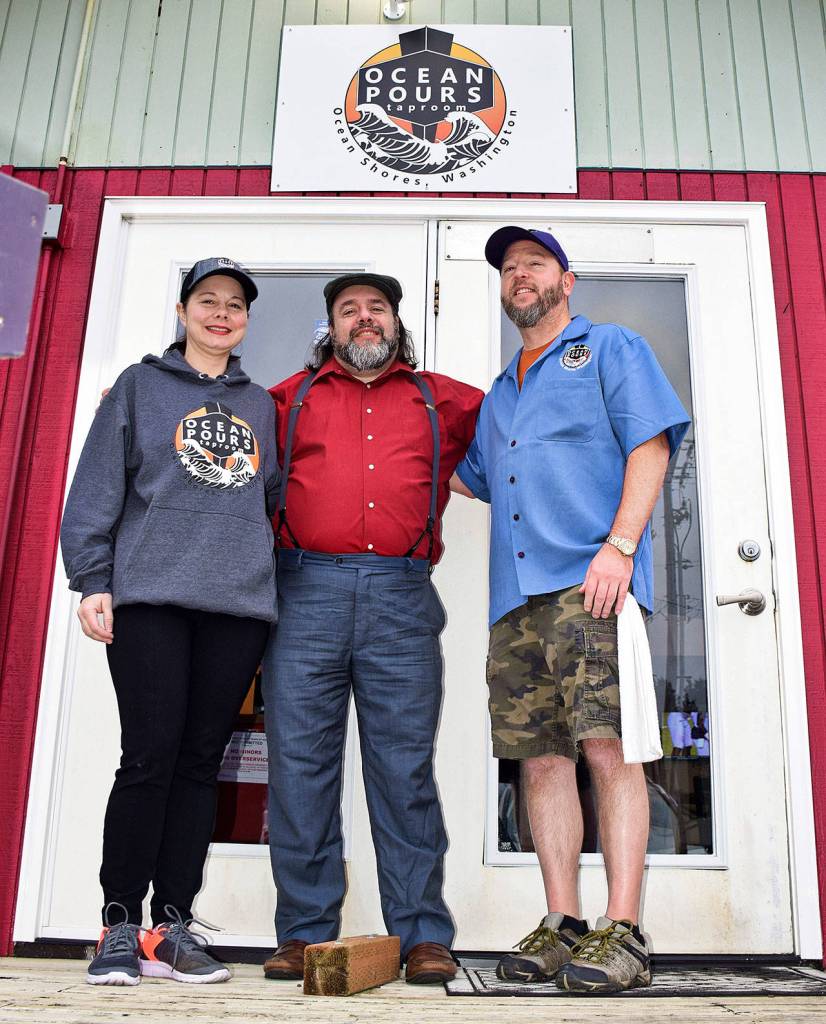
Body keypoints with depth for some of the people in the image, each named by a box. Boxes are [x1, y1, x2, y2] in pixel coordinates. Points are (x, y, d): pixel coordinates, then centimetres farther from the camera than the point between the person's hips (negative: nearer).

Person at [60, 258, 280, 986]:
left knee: (201, 762, 4)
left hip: (239, 602, 3)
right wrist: (92, 581, -5)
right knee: (150, 759, -5)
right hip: (150, 597, -3)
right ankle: (121, 926, 9)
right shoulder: (140, 386, 11)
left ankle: (172, 926, 12)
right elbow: (98, 489, 3)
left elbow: (277, 498, 21)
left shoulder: (262, 406, 20)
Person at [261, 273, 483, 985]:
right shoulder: (291, 397, 20)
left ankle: (424, 936, 7)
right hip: (305, 591, 1)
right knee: (301, 765, 0)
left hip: (402, 598, 0)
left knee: (405, 768, -1)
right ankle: (305, 934, 10)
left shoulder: (442, 400, 20)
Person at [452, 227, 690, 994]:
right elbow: (471, 478, 37)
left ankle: (623, 933, -7)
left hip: (588, 582, -6)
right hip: (515, 594, 6)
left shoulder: (611, 348, 12)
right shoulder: (498, 395, 29)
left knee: (607, 748, -12)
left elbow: (651, 443, -1)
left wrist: (619, 545, -14)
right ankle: (561, 925, 8)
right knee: (541, 757, 3)